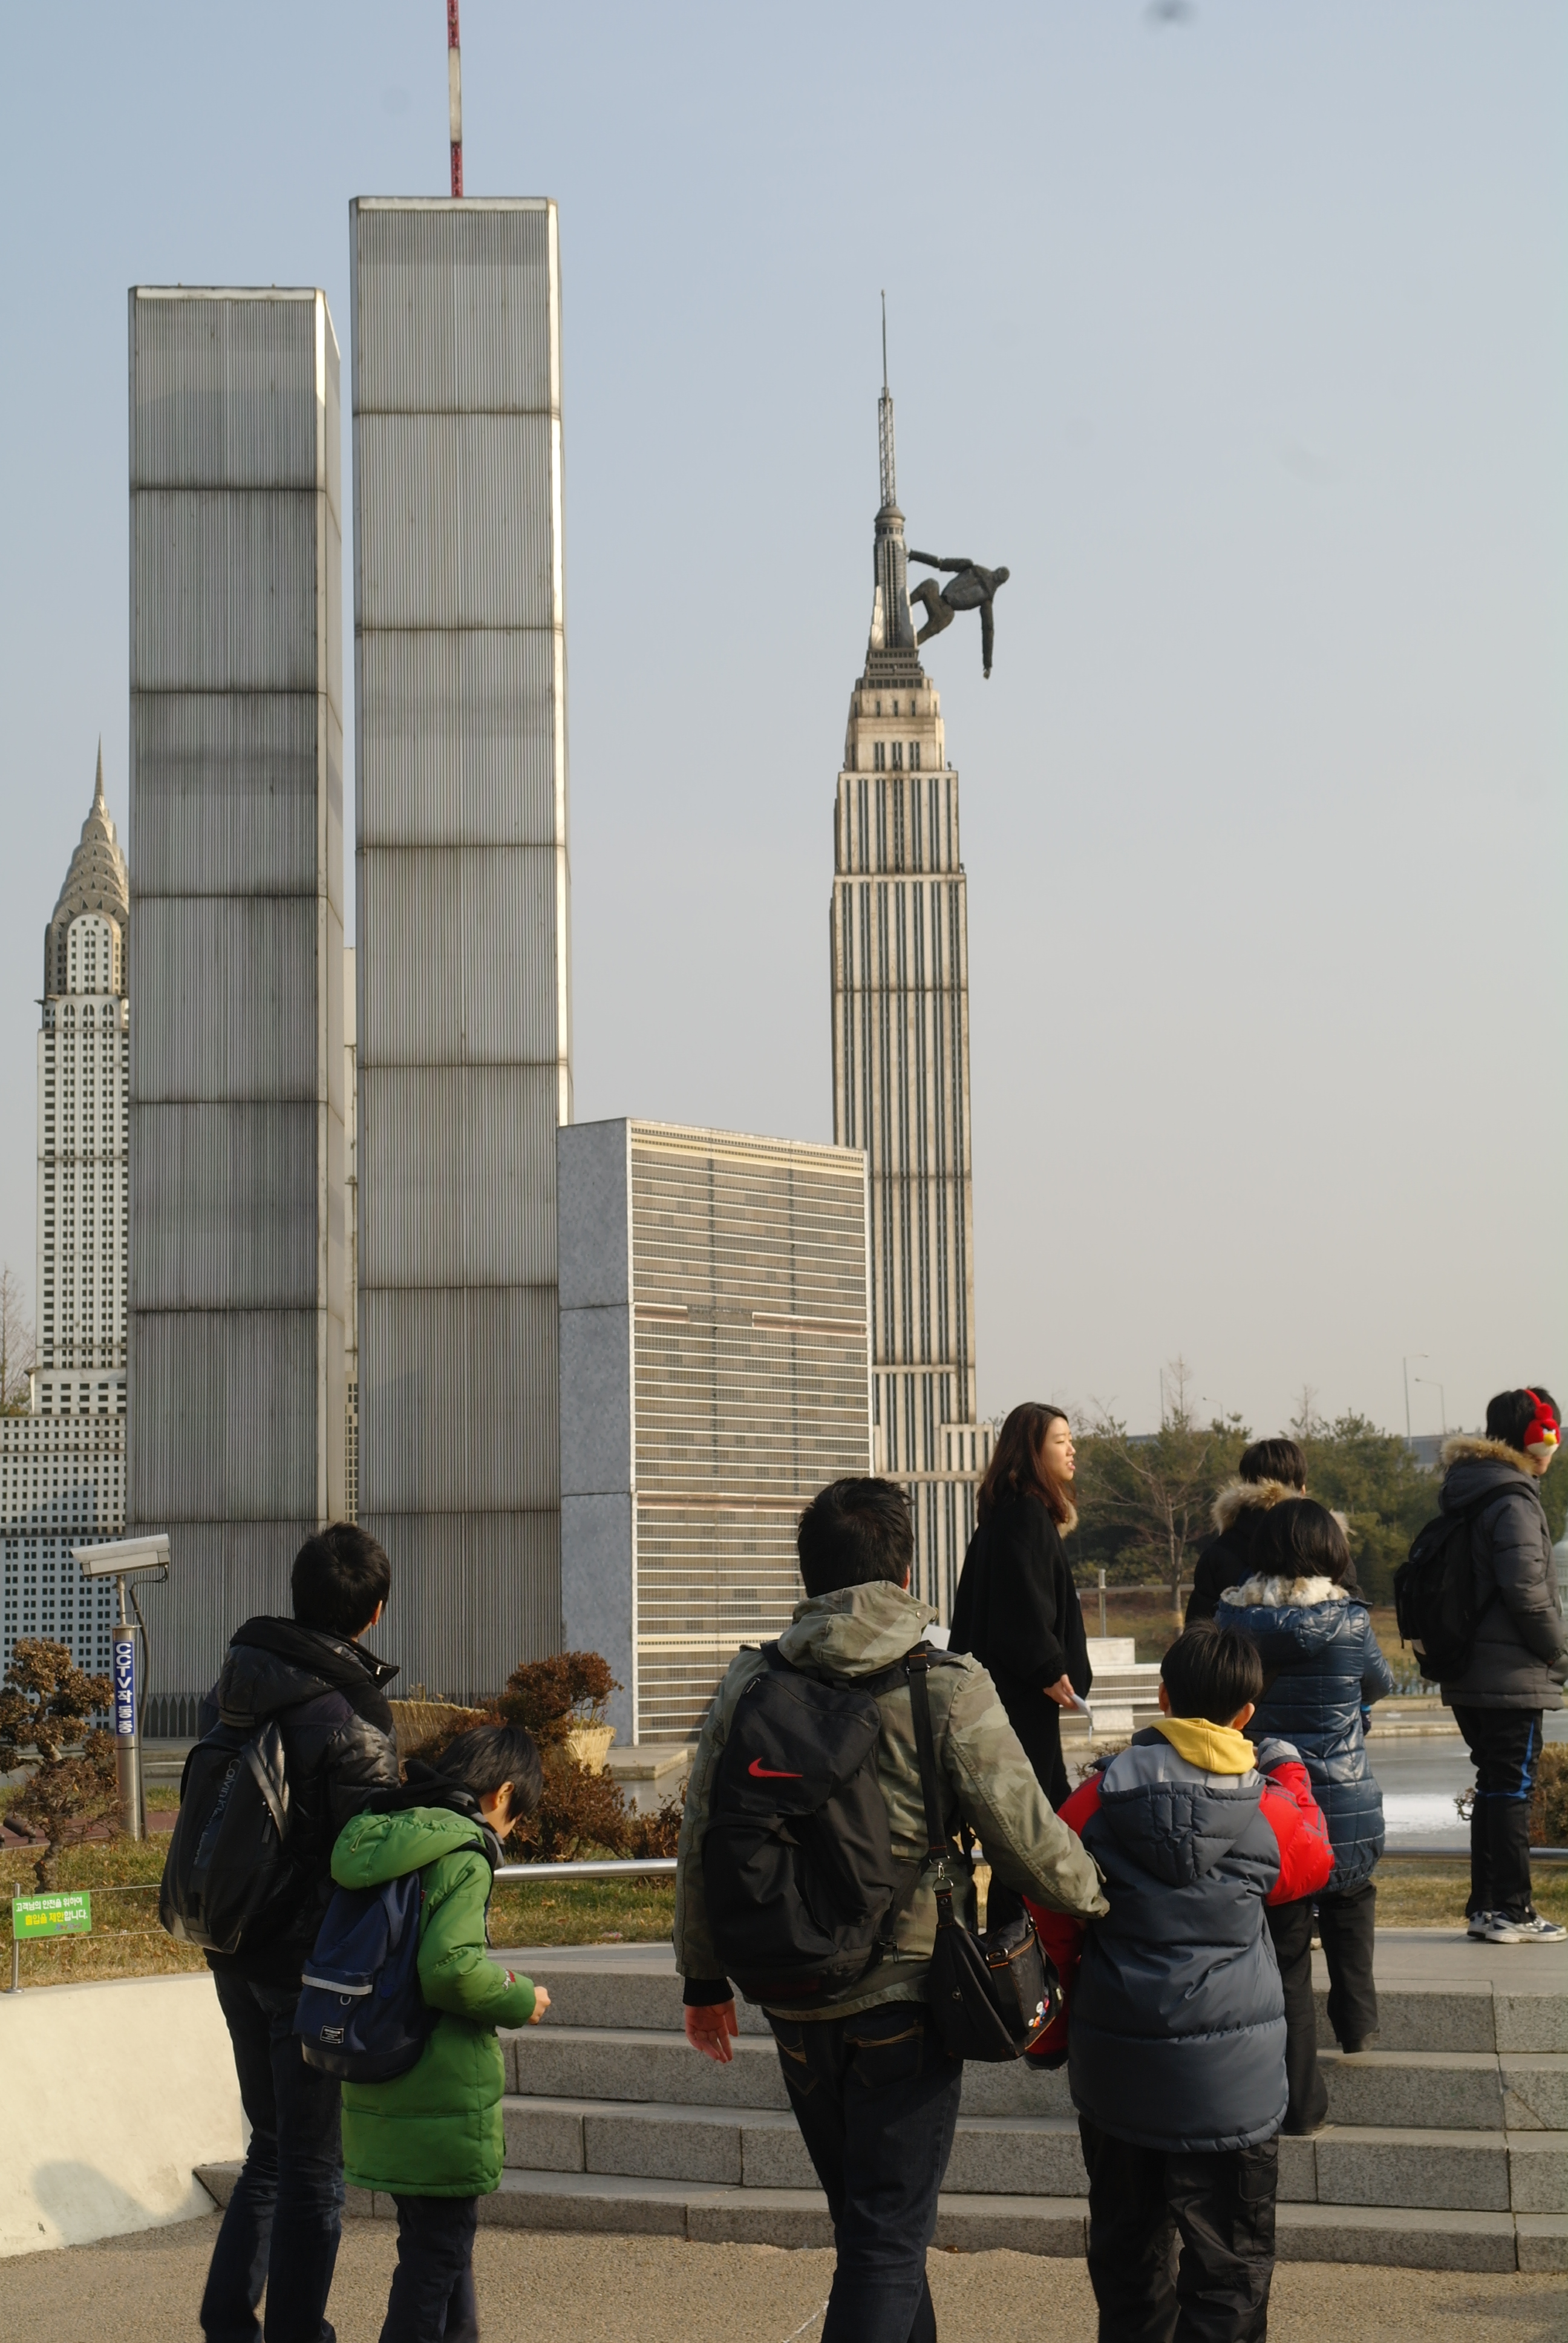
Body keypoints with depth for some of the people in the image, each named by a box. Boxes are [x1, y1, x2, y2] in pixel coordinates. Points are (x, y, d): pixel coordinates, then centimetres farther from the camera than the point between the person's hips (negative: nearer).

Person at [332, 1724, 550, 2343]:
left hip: (376, 2078, 9)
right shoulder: (463, 1856, -16)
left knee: (441, 2238, 22)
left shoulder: (376, 1843, 9)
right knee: (439, 2244, 1)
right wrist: (519, 1999, -10)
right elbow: (450, 1967, -26)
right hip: (441, 2095, -9)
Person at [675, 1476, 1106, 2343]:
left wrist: (704, 1978, 17)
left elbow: (699, 1841, 5)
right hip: (905, 1994, -4)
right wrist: (1095, 1898, 11)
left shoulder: (747, 1683, -1)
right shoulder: (947, 1686, -12)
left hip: (792, 2002, 5)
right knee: (889, 2240, 2)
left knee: (866, 2222, 22)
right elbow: (1025, 1835, -9)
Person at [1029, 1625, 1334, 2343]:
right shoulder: (1268, 1809, -7)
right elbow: (1314, 1860, 16)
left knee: (1126, 2236, 18)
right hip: (1229, 2069, -2)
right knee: (1230, 2255, 4)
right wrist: (1287, 1772, 30)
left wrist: (1056, 2027, 16)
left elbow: (1051, 1911, 1)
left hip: (1113, 2059, 2)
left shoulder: (1103, 1794, -6)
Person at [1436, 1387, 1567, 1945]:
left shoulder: (1467, 1495, 14)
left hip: (1469, 1675, 9)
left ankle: (1486, 1906, 18)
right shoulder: (1513, 1500, -15)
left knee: (1494, 1787, 14)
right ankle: (1511, 1911, -1)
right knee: (1512, 1788, -4)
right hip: (1512, 1678, -9)